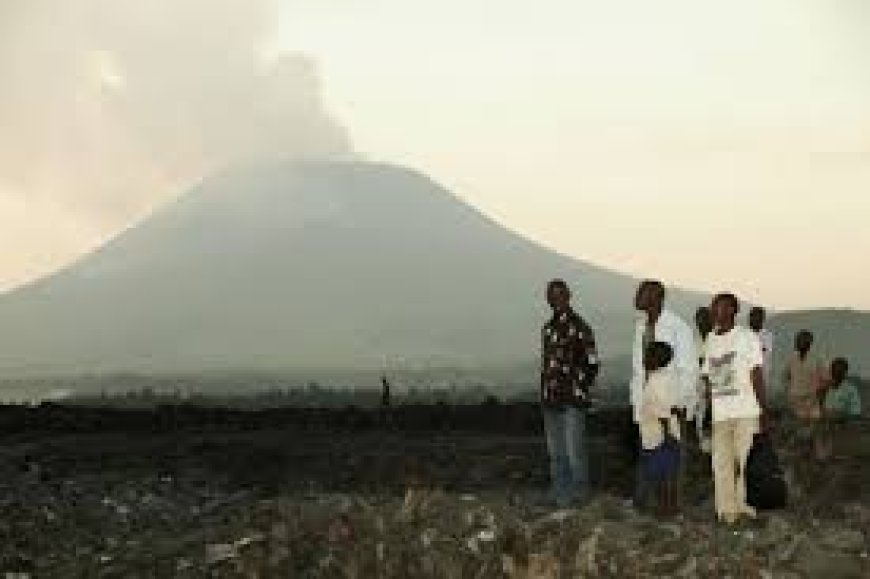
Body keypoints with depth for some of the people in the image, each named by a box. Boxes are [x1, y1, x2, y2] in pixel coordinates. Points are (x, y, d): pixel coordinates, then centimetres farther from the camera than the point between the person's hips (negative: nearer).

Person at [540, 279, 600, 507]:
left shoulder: (580, 327, -7)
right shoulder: (548, 328, 14)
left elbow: (591, 365, -6)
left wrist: (578, 390, -9)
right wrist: (545, 392, 13)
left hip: (572, 403, -7)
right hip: (550, 402, 7)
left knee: (574, 451, -5)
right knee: (555, 452, 11)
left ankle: (579, 493, 7)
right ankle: (560, 493, 19)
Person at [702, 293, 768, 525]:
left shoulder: (746, 337, -2)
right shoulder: (710, 341, 14)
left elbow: (757, 376, -5)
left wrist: (763, 410, -10)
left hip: (746, 413, -5)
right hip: (719, 415, 5)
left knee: (746, 463, -6)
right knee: (721, 465, 4)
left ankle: (746, 508, 0)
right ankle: (727, 512, 10)